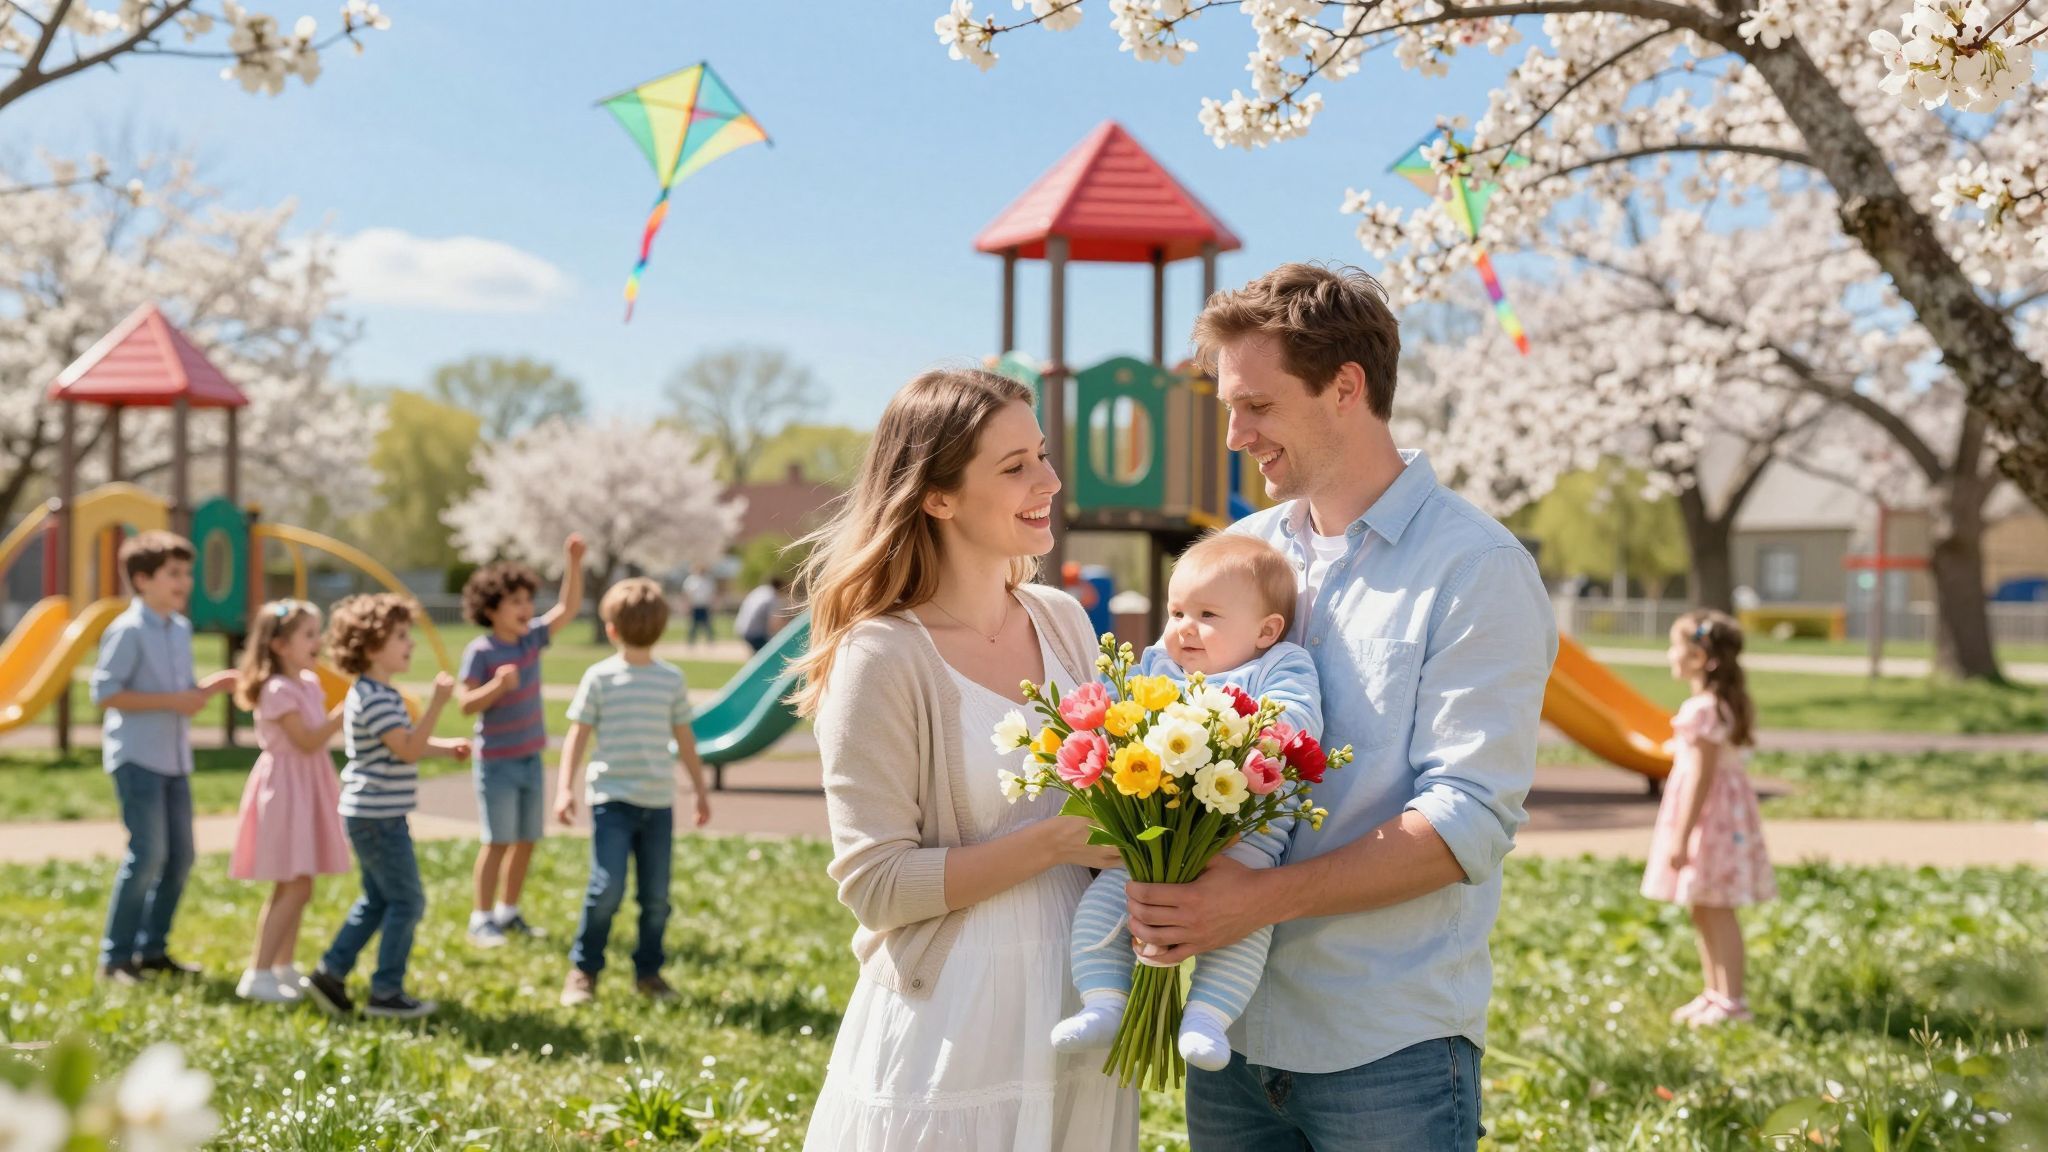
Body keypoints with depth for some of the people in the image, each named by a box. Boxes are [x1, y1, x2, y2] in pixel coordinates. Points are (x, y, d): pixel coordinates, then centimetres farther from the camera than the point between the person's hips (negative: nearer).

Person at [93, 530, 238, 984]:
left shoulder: (181, 629, 11)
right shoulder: (127, 631, -13)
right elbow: (105, 693, -18)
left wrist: (207, 688, -1)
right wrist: (172, 700, -20)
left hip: (175, 759, 8)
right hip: (137, 758, -8)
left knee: (180, 855, 8)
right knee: (148, 853, -10)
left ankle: (153, 948, 19)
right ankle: (115, 958, -1)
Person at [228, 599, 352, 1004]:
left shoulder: (309, 683, 11)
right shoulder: (278, 690, -17)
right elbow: (307, 741, -22)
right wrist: (343, 714, -24)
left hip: (308, 788, 9)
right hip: (284, 788, -9)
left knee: (295, 887, 13)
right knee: (294, 888, -10)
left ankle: (283, 968, 21)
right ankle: (257, 974, -8)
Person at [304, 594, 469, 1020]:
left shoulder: (379, 694, 14)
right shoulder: (373, 699, -20)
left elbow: (405, 742, 25)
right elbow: (408, 750, -26)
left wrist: (447, 748, 10)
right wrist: (437, 703, -28)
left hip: (373, 814, 10)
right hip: (379, 815, -10)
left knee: (377, 900, 18)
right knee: (407, 901, -3)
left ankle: (331, 973, 20)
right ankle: (386, 993, 3)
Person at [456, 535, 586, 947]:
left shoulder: (532, 638, 3)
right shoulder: (480, 652, -14)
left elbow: (569, 607, 5)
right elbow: (467, 705, -15)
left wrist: (573, 562, -6)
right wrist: (498, 685, -31)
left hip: (531, 759, 6)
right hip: (496, 762, -6)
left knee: (526, 840, 10)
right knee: (497, 841, -5)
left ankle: (509, 912, 22)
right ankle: (481, 919, 3)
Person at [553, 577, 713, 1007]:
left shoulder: (672, 680, 7)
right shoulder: (600, 678, 0)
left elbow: (684, 739, 15)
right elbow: (578, 734, -1)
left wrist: (700, 789, 19)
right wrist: (566, 786, -9)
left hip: (659, 802, 3)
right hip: (612, 799, -3)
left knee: (656, 895, 6)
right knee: (607, 888, -10)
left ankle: (648, 971, 20)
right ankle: (583, 970, 5)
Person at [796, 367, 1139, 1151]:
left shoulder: (1063, 622, 4)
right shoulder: (883, 659, -14)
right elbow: (876, 885, -16)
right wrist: (1054, 842, -20)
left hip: (1078, 1021, 6)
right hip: (953, 1038, -6)